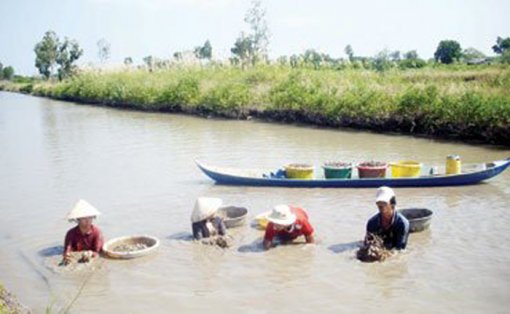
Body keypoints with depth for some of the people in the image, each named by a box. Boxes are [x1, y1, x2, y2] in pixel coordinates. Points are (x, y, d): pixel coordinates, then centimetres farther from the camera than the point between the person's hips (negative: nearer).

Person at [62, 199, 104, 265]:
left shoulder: (97, 231, -8)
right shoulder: (71, 233, -4)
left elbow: (98, 252, -10)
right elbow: (67, 250, -13)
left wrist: (91, 253, -33)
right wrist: (66, 257, -37)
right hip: (76, 262, 2)